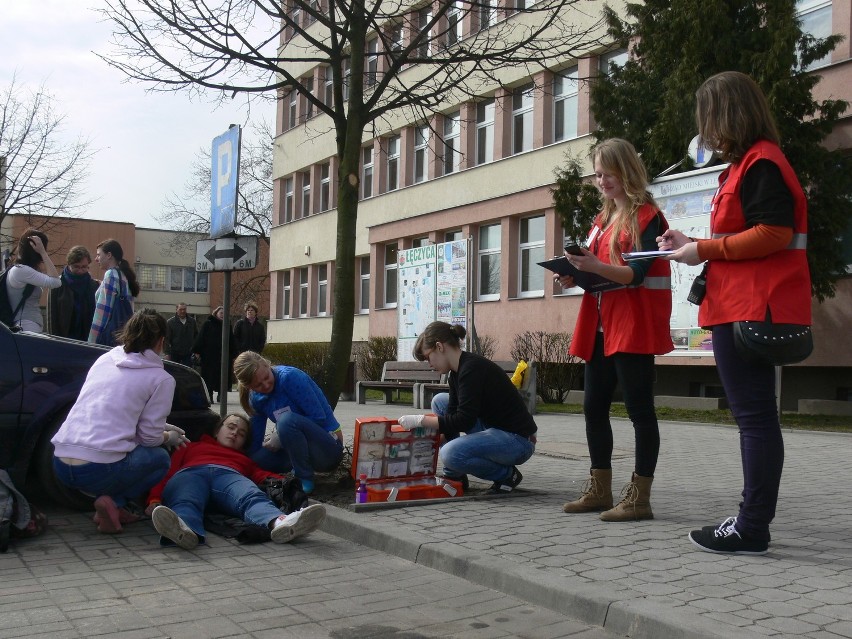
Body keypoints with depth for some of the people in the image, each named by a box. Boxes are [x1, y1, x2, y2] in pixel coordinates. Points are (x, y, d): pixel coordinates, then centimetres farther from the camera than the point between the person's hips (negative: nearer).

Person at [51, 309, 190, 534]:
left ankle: (113, 505, 8)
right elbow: (150, 437, 2)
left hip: (60, 464, 6)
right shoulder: (161, 379, 0)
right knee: (160, 458, 22)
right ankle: (114, 502, -1)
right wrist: (169, 437, 25)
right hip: (100, 470, -5)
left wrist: (162, 428, 34)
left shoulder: (103, 359, 17)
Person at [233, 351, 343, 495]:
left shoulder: (290, 377, -17)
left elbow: (318, 418, -20)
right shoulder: (257, 399, 2)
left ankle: (305, 480, -16)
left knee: (287, 419, -31)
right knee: (258, 458, -14)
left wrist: (281, 438, -17)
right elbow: (256, 441, 7)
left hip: (329, 448, -6)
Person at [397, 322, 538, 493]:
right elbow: (452, 418, 10)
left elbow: (463, 421, -25)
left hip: (518, 440, -10)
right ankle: (454, 475, 13)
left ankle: (507, 474, -4)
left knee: (451, 454, -30)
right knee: (439, 401, 13)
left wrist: (420, 420, -19)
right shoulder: (457, 372, 9)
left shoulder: (472, 368, -20)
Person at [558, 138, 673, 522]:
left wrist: (594, 266, -29)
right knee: (594, 408, 9)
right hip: (601, 325, 9)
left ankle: (639, 498, 1)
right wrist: (575, 275, 2)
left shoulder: (647, 217, -5)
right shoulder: (602, 219, 18)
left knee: (638, 409, -4)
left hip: (633, 326, -8)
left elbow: (636, 274, -16)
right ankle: (599, 490, 19)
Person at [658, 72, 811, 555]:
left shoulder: (762, 163, -10)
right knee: (752, 414, 12)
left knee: (755, 414, -9)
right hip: (739, 308, 11)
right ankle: (753, 521, 19)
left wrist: (704, 250, -14)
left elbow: (773, 233, -20)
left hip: (752, 310, -11)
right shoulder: (746, 165, 21)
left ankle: (753, 529, -5)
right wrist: (692, 244, 15)